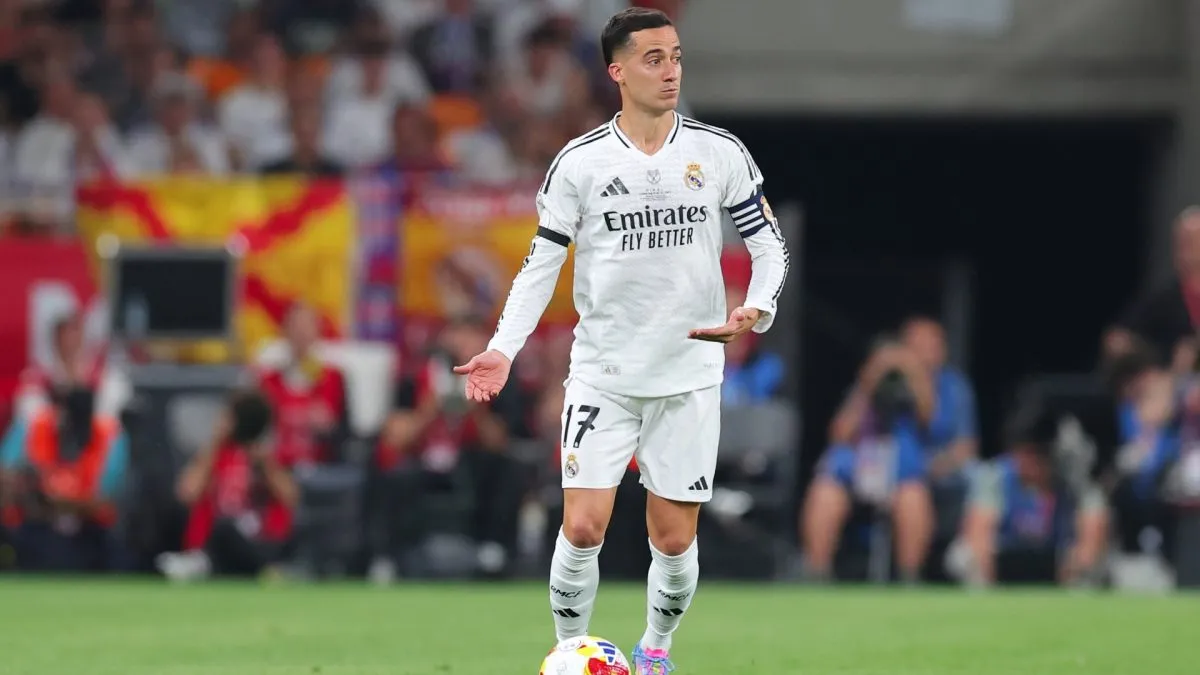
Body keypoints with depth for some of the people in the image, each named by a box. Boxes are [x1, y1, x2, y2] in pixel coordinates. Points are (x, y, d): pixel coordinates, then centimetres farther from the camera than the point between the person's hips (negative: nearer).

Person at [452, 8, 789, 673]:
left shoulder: (719, 153, -1)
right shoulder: (579, 162, -3)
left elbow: (769, 245, 5)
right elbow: (541, 264, 1)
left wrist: (756, 310, -15)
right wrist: (503, 349, -11)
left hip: (689, 377, 1)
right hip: (601, 376, -1)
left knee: (674, 540, 3)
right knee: (583, 527, -9)